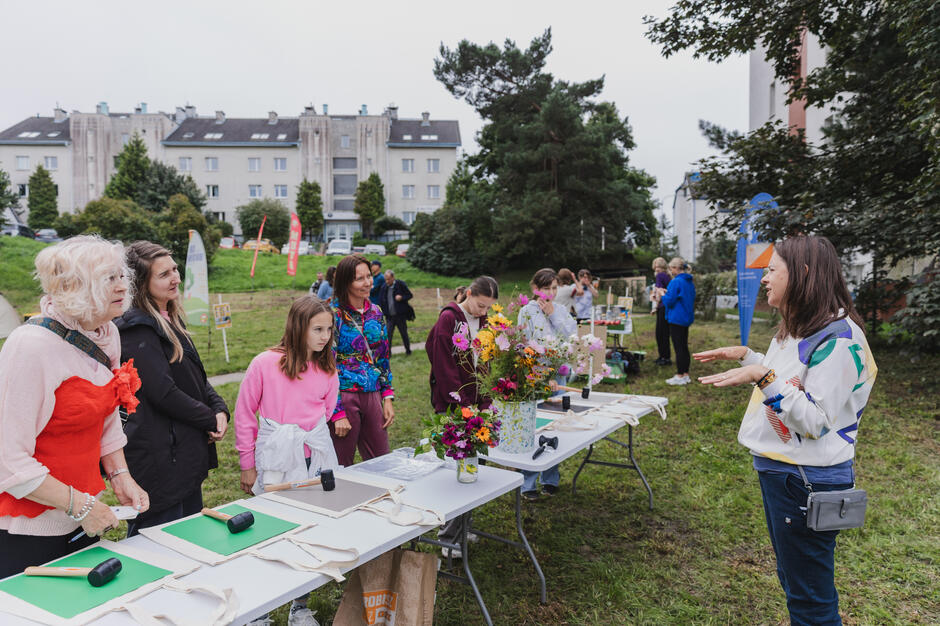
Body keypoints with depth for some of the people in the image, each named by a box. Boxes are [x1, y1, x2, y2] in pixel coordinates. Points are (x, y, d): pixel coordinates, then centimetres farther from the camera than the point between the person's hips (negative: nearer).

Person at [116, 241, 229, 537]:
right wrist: (210, 420, -13)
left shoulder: (171, 321, 12)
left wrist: (219, 409, -2)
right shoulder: (138, 329, -17)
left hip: (188, 454, 10)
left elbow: (196, 376, 15)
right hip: (159, 455, -9)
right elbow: (163, 392, -23)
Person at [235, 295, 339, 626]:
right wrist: (247, 465, 2)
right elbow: (244, 415, -2)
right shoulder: (265, 364, -11)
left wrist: (309, 436, 8)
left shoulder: (328, 369, 1)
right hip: (276, 461, -3)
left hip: (316, 458, 4)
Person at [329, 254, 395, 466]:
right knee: (341, 470, 6)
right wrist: (338, 413, -15)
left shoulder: (376, 312, 9)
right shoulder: (333, 314, -10)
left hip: (372, 396, 6)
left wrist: (388, 397, 8)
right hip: (344, 397, -5)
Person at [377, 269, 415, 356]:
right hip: (389, 316, 2)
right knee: (388, 334, -3)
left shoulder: (400, 284, -7)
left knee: (404, 333, 9)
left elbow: (410, 295, 0)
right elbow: (380, 300, 10)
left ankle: (408, 351, 25)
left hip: (400, 315, -2)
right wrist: (381, 312, 1)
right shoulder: (384, 287, 2)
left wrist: (402, 297, -19)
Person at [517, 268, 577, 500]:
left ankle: (550, 479, 25)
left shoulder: (561, 311, 9)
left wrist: (552, 314, -10)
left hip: (558, 375, 5)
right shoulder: (527, 311, -7)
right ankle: (527, 483, 11)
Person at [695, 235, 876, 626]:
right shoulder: (798, 329, 8)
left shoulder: (838, 338, -22)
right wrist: (745, 356, 14)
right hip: (778, 471, 10)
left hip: (807, 481, -10)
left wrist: (764, 377, -32)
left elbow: (815, 422, -25)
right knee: (791, 578, 25)